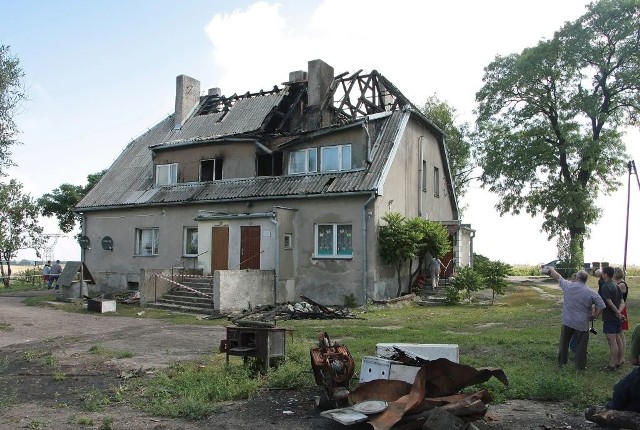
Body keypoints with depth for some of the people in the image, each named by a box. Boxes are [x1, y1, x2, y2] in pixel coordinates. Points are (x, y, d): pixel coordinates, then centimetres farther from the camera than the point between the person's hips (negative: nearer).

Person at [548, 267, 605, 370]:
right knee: (581, 346, 9)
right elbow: (601, 306, -12)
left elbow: (558, 277, 10)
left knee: (564, 343, 17)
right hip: (582, 325, -2)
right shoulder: (591, 293, -11)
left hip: (567, 322, 2)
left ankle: (561, 362, 28)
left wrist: (551, 269, 28)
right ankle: (580, 366, 16)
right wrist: (595, 316, 3)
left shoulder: (568, 285, -7)